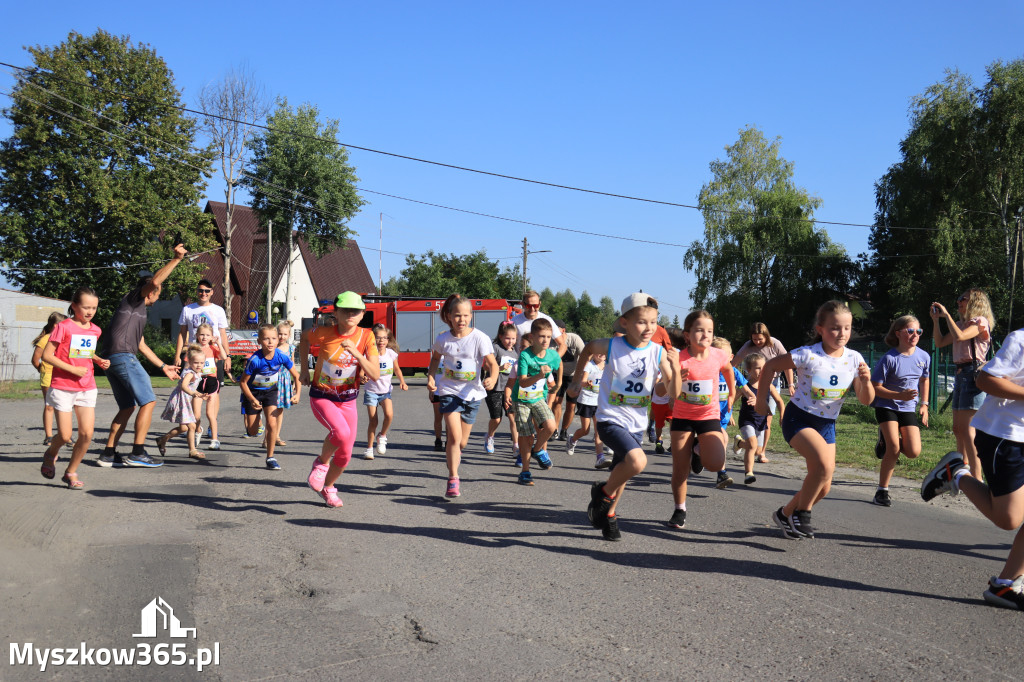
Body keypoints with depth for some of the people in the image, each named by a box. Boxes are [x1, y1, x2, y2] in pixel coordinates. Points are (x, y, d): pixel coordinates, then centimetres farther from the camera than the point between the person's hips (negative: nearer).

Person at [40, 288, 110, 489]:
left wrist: (100, 361, 6)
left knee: (87, 433, -5)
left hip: (87, 388, 4)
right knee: (65, 436, -4)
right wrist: (73, 369, -17)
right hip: (62, 388, -4)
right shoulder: (63, 327, -9)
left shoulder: (95, 331, 8)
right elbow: (46, 355, -11)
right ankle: (51, 454, 31)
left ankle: (71, 472, 13)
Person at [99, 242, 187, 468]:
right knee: (148, 401, -8)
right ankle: (137, 453, -10)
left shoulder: (139, 311, 29)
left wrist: (163, 366, 32)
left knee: (127, 407, 15)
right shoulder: (133, 298, 4)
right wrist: (176, 259, -16)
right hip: (123, 357, -10)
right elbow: (154, 281, -17)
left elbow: (141, 345, 31)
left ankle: (108, 454, 13)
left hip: (112, 360, 10)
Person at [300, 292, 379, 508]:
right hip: (321, 397, -3)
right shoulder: (324, 333, -14)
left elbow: (375, 375, -16)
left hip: (348, 401, 3)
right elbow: (305, 338, 10)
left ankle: (328, 487, 36)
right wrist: (304, 369, 6)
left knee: (344, 455, 7)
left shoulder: (366, 336, -11)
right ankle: (321, 463, 0)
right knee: (342, 432, -31)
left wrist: (357, 354, -29)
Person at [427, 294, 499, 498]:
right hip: (449, 391, 0)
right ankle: (453, 479, -5)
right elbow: (435, 358, 17)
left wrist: (492, 378, -35)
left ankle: (453, 463, 46)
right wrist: (430, 377, 1)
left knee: (462, 442, 12)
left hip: (472, 393, 0)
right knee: (454, 435, -17)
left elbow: (492, 363, -14)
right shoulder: (443, 339, -3)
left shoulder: (479, 338, -11)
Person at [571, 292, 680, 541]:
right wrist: (577, 379, 14)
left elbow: (673, 393, -7)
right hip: (610, 419, -4)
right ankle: (604, 491, 0)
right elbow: (588, 348, 10)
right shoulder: (612, 346, -13)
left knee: (621, 472, 17)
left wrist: (675, 369, -24)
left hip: (637, 424, 4)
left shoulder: (658, 353, -7)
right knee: (637, 460, -27)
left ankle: (608, 515, 42)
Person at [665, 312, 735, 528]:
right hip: (682, 417, 0)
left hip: (709, 416, 1)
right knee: (680, 468, 1)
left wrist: (732, 393, 25)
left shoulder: (718, 355, -10)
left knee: (716, 463, -19)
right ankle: (680, 510, 20)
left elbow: (728, 369, 15)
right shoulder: (679, 358, -16)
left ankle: (699, 449, 15)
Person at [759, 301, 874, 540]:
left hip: (827, 425, 6)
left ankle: (786, 514, 32)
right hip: (799, 419, -6)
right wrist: (761, 400, -4)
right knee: (825, 465, -30)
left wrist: (866, 382, -24)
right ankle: (802, 513, -8)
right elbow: (770, 366, -8)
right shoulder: (808, 355, -18)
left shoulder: (854, 359, -5)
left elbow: (866, 400, -3)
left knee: (822, 488, 7)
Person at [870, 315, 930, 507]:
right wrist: (899, 395, -27)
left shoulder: (923, 357, -3)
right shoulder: (889, 359, -17)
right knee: (894, 448, -18)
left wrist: (924, 405, 12)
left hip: (908, 408, 4)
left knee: (913, 452, -9)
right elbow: (876, 387, -15)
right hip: (886, 406, -4)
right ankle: (882, 491, -3)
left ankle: (887, 439, 24)